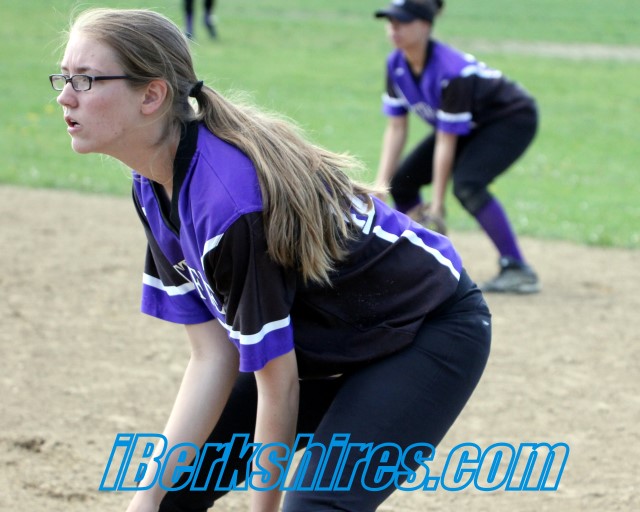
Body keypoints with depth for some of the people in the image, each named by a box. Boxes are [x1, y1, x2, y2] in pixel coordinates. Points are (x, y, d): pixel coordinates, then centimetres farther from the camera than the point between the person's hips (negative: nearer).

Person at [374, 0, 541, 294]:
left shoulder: (450, 71, -35)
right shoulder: (396, 65, -14)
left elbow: (446, 142, -29)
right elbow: (396, 129, -7)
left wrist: (436, 204, -24)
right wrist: (381, 183, -15)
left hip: (512, 119, -8)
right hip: (470, 125, 8)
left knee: (466, 184, -31)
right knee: (402, 181, 1)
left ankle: (517, 270, -25)